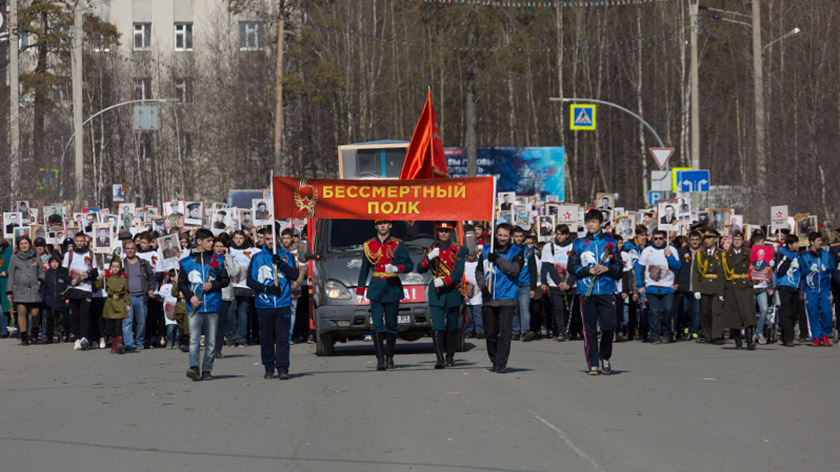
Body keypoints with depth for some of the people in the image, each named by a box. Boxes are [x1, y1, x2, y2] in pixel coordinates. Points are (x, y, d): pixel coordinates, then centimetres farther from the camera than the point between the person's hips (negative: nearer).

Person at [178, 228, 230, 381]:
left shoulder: (217, 260, 10)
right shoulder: (187, 262, 7)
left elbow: (225, 280, 11)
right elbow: (181, 283, 9)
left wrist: (213, 285, -8)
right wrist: (190, 296, -7)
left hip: (213, 306, 2)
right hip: (195, 306, -2)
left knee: (211, 341, 4)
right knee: (194, 339, -14)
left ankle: (207, 370, 9)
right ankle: (194, 367, -23)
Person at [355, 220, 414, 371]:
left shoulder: (398, 245, 3)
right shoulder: (369, 245, 9)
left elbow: (409, 265, -1)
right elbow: (364, 269, 15)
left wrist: (396, 268, -22)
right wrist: (360, 292, 13)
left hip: (393, 289, -1)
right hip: (376, 289, 1)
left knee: (391, 324, 7)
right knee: (377, 324, -11)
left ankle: (390, 357, 23)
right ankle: (380, 359, -16)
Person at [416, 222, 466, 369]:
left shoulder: (458, 250, 2)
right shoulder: (431, 250, 8)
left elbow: (458, 272, -8)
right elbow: (420, 270, 1)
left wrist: (444, 281, -22)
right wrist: (429, 257, -16)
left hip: (453, 292, 0)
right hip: (436, 294, 0)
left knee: (452, 328, 9)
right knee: (437, 327, -12)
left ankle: (450, 357, 23)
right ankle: (439, 359, -16)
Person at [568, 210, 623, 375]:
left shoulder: (610, 242, 10)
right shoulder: (579, 244, 10)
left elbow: (619, 265, 10)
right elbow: (572, 266, 6)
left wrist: (607, 268, -9)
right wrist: (588, 271, -8)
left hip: (607, 291, 0)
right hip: (587, 292, 0)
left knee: (609, 326, -6)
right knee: (589, 329, 0)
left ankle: (605, 358, 16)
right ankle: (593, 364, 4)